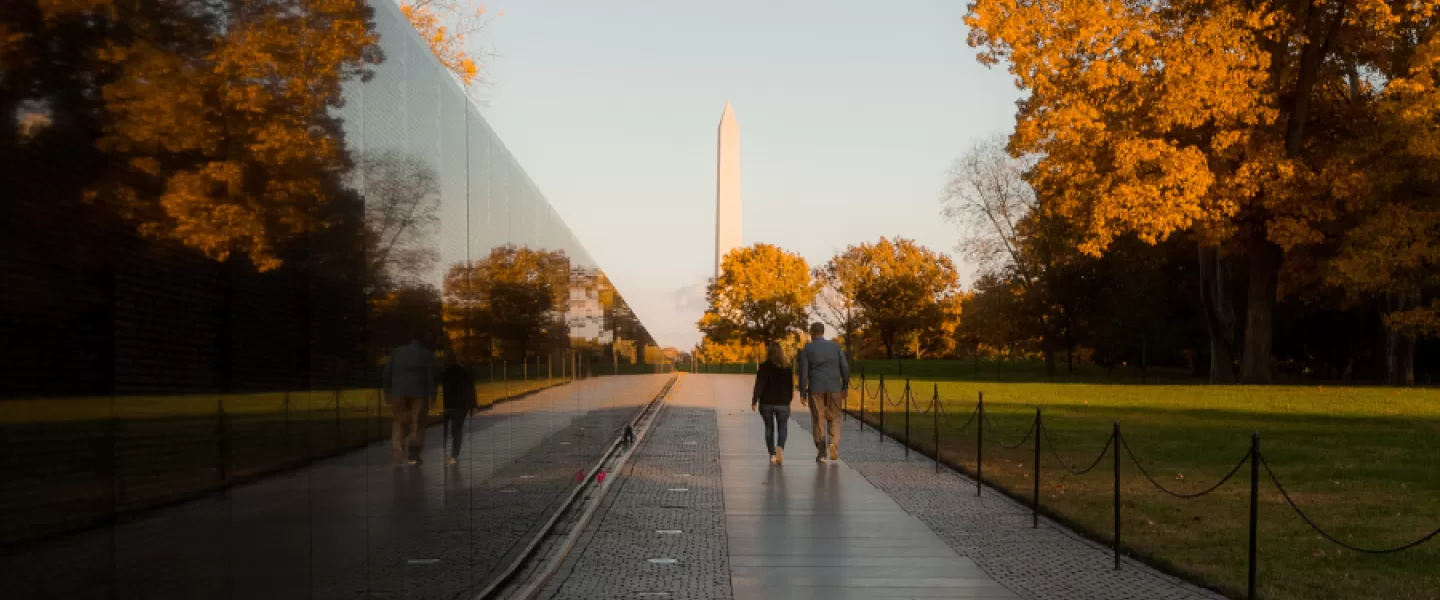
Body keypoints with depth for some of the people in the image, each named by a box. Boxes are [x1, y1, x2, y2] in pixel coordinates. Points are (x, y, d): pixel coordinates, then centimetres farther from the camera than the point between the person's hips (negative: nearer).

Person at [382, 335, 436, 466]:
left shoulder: (396, 352, 8)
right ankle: (414, 456, 2)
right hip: (419, 393, -2)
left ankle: (399, 456, 1)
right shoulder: (427, 355, 0)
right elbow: (431, 376, -3)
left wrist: (387, 391, 12)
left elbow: (387, 373, 7)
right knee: (417, 424, 5)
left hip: (399, 392, 2)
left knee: (399, 423, 8)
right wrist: (432, 395, 0)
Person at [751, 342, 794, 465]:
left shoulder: (764, 367, -7)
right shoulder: (787, 367, 1)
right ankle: (780, 447, -18)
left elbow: (759, 385, -12)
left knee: (769, 428, 12)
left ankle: (772, 455, 10)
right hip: (783, 403, 1)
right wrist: (788, 400, 19)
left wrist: (754, 401, -8)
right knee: (782, 427, 10)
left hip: (766, 403, -1)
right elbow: (791, 385, 8)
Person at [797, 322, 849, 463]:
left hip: (815, 389, -1)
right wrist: (845, 387, 10)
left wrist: (802, 393, 1)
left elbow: (803, 372, -3)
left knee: (818, 420, 7)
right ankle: (833, 443, -13)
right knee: (834, 419, 11)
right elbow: (845, 368, 1)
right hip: (834, 388, 1)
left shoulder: (806, 349, 0)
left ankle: (821, 452, 5)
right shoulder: (836, 346, 5)